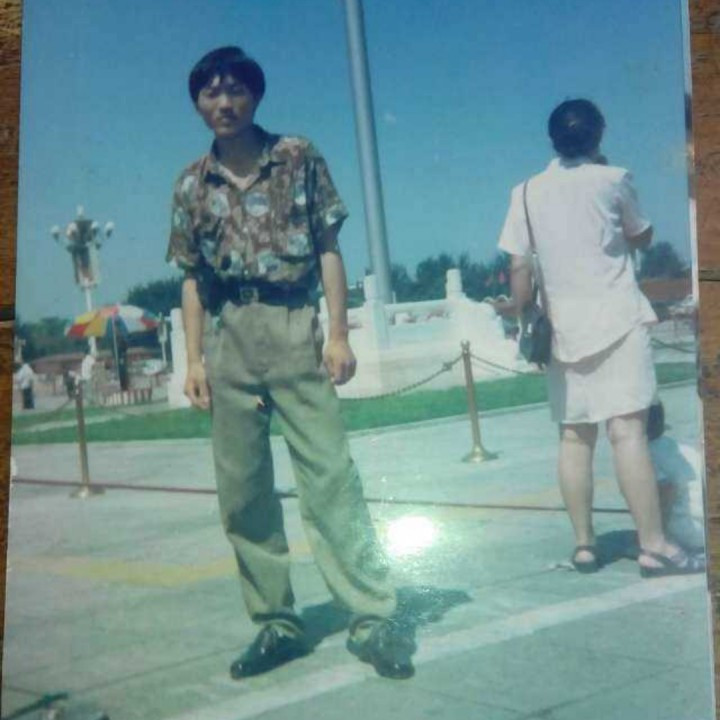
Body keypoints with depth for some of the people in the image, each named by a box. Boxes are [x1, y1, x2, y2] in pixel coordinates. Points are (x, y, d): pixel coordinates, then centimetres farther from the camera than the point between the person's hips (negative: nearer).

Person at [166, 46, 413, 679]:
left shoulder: (299, 158, 4)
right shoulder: (191, 186, 12)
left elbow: (328, 249, 2)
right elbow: (192, 279, 13)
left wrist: (339, 334, -6)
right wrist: (195, 359, 5)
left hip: (292, 326, -3)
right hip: (227, 341, 4)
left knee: (330, 474, -9)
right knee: (241, 492, 4)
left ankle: (374, 618, -3)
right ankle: (277, 623, 15)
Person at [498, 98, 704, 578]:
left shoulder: (528, 191, 7)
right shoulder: (613, 179, 1)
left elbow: (520, 267, 2)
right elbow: (643, 237, 15)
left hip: (565, 326, 4)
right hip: (617, 318, -3)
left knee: (575, 436, 7)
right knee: (628, 429, -10)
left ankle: (584, 544, 10)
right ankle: (654, 546, -12)